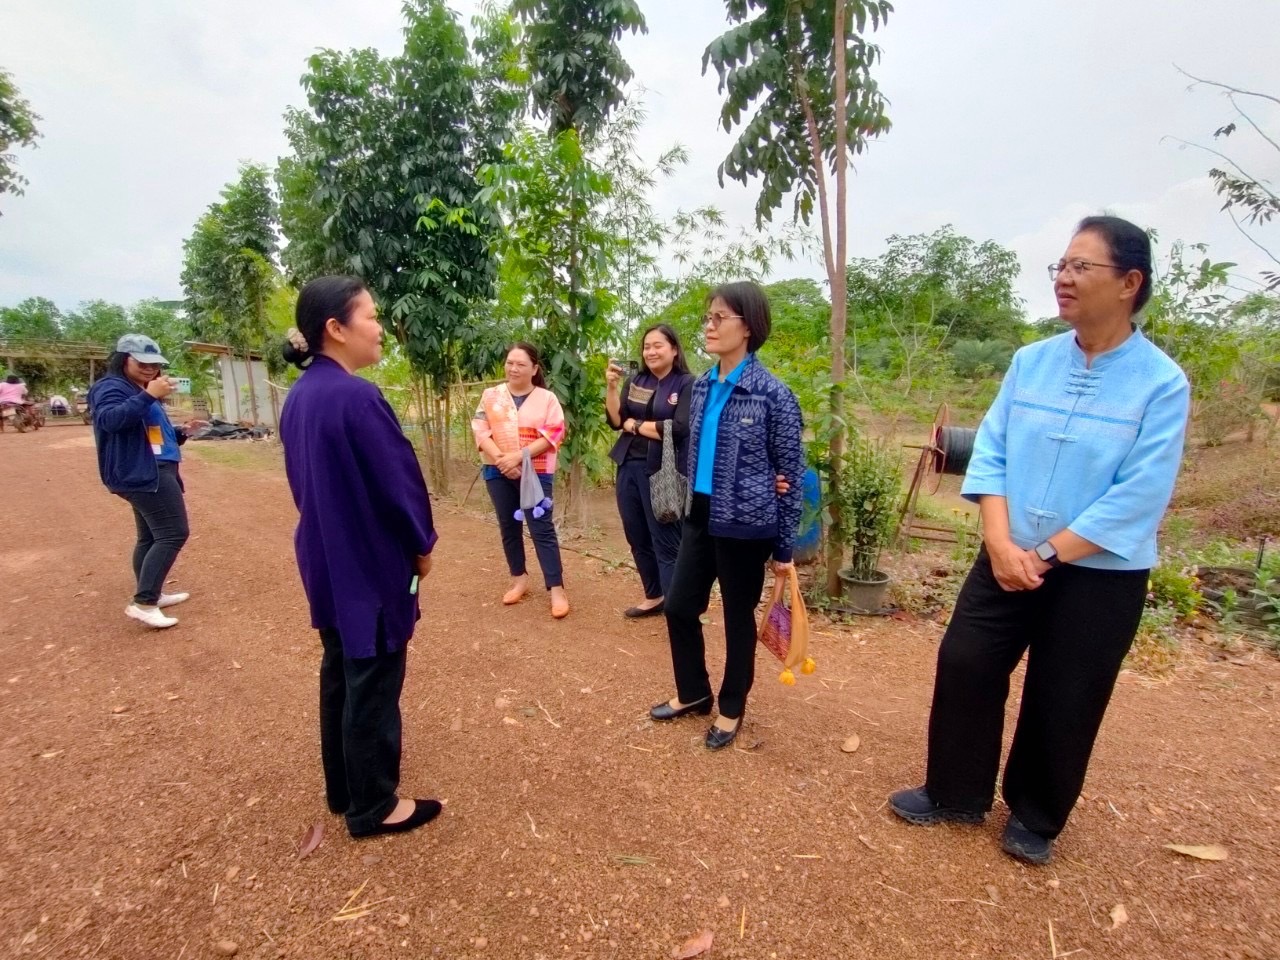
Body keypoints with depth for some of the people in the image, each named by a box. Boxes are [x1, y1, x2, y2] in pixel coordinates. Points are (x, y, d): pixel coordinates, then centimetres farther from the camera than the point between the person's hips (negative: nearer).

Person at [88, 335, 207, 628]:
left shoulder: (140, 392, 23)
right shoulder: (111, 387, -9)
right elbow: (110, 419, -30)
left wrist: (182, 432, 10)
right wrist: (148, 396, -37)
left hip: (152, 472, 11)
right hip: (142, 473, -11)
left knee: (151, 536, 15)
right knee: (174, 533, -15)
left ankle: (152, 594, 24)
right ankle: (143, 603, -14)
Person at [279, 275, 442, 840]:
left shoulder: (299, 396, 6)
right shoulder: (356, 397, -23)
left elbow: (302, 476, 14)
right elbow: (399, 480, -19)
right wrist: (421, 545, -5)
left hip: (325, 558, 9)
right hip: (370, 562, -9)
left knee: (339, 672, 20)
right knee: (372, 684, 5)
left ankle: (342, 788, 37)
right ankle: (372, 807, 23)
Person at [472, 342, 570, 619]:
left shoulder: (547, 398, -1)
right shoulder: (491, 395, 6)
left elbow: (553, 435, -10)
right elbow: (480, 429, -2)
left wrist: (518, 456, -18)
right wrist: (500, 460, -16)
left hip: (535, 472, -3)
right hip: (498, 472, 4)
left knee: (542, 529, -6)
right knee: (509, 527, 11)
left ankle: (556, 589, -3)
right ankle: (519, 579, 26)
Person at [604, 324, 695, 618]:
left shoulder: (687, 384, -5)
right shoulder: (635, 381, 10)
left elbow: (678, 429, -17)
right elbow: (615, 420, 4)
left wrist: (635, 425, -6)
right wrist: (612, 386, -10)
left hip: (663, 473, -6)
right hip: (629, 468, 6)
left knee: (666, 543, -4)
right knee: (638, 539, 15)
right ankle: (653, 598, 31)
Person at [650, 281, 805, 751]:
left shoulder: (773, 394, -13)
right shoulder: (702, 387, 5)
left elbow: (791, 474, -8)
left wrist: (784, 548, -6)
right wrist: (691, 506, 17)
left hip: (745, 524, -6)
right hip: (701, 517, 6)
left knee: (738, 618, 10)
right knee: (679, 607, 12)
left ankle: (731, 709, 32)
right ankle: (693, 693, 37)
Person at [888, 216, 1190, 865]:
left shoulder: (1160, 383, -10)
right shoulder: (1031, 361, 1)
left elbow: (1139, 496, -15)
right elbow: (990, 451, -2)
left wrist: (1048, 555, -16)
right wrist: (1001, 542, -13)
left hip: (1100, 576, -3)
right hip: (1008, 559, 3)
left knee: (1063, 703, 11)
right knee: (964, 666, 5)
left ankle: (1034, 819, 37)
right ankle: (955, 794, 29)